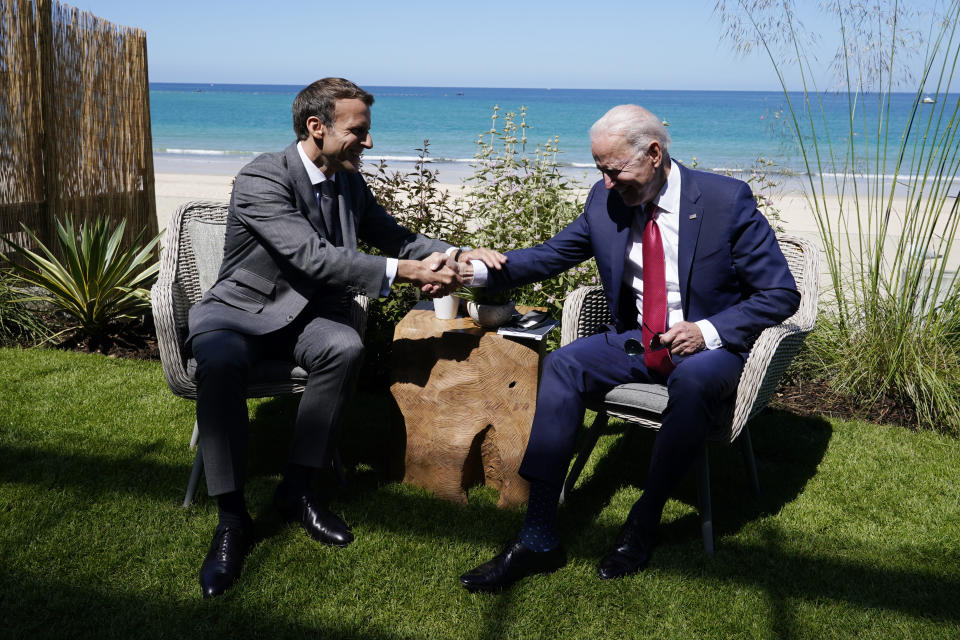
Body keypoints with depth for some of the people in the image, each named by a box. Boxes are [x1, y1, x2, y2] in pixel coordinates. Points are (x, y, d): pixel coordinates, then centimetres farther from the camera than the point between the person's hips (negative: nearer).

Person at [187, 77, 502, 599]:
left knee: (345, 346, -30)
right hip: (240, 309, -4)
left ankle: (297, 488, -16)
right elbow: (314, 257, -30)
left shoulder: (349, 182, 3)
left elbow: (394, 237, 11)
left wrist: (455, 255, -7)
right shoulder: (262, 179, -19)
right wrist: (404, 272, -34)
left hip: (306, 314, 5)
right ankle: (231, 515, -23)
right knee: (219, 362, -38)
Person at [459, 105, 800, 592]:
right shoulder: (605, 200, 0)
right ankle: (538, 539, -22)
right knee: (562, 365, -21)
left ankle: (644, 524, -19)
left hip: (709, 343, -4)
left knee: (693, 381, -38)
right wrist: (480, 269, -7)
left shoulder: (726, 200, -12)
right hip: (636, 339, 4)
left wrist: (709, 331, -22)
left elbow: (781, 294, -9)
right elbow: (551, 254, 8)